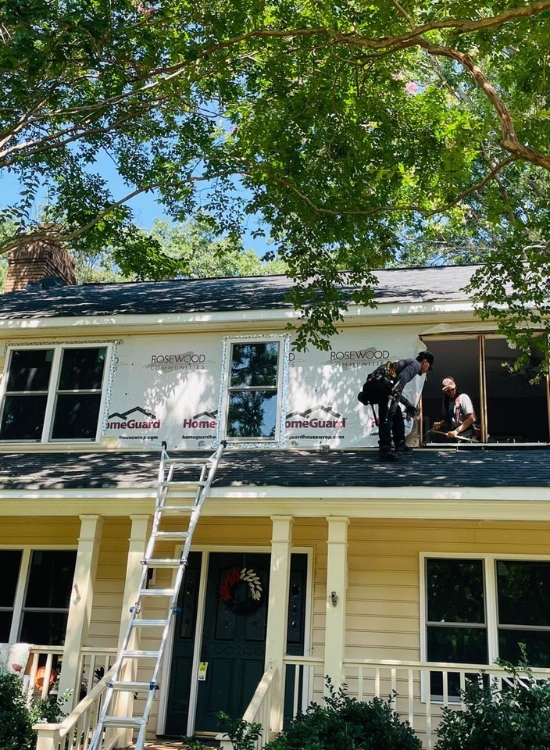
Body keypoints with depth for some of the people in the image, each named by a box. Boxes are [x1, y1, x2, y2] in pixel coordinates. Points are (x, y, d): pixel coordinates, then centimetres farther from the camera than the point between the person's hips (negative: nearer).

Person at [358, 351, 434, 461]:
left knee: (397, 415, 20)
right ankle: (385, 450, -22)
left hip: (374, 385, 10)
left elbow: (396, 389, 38)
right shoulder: (416, 364, 6)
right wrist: (394, 396, -25)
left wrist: (408, 405, 40)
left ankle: (400, 445, 29)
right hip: (381, 385, -10)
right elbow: (402, 378, -15)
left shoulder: (408, 363, 35)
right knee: (387, 417, -15)